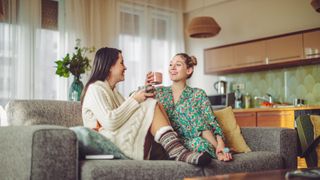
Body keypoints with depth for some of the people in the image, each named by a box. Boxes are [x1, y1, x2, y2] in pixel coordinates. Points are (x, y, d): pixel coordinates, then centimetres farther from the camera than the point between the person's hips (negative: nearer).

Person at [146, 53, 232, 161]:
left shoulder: (198, 94, 10)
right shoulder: (159, 92, 16)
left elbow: (209, 123, 1)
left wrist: (219, 145, -16)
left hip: (191, 142, -2)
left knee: (199, 143, -35)